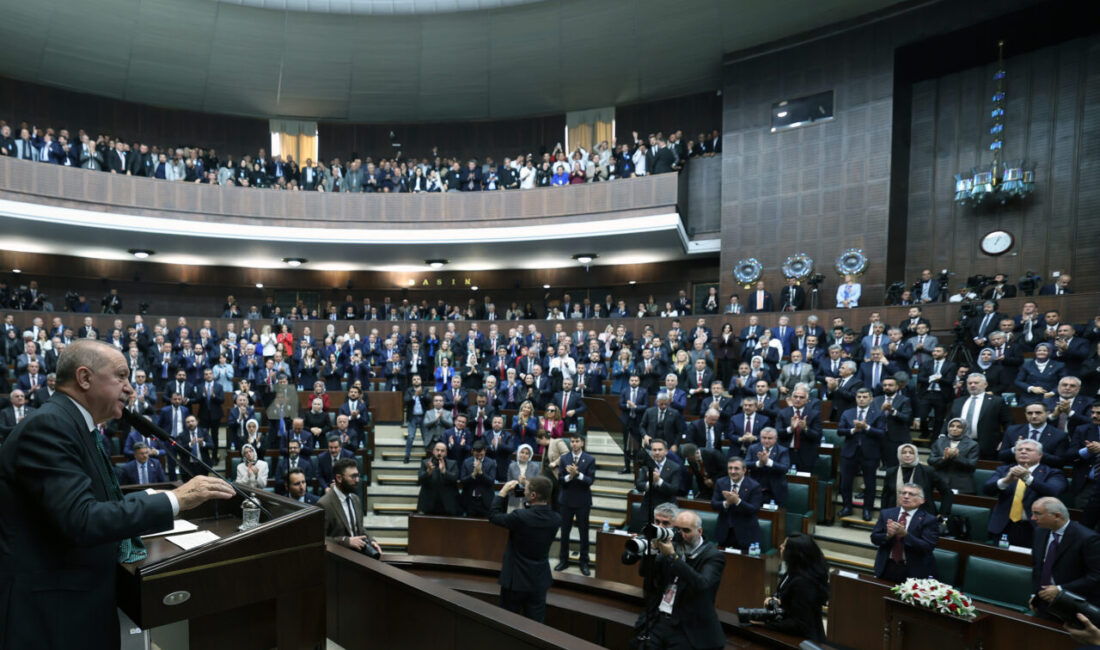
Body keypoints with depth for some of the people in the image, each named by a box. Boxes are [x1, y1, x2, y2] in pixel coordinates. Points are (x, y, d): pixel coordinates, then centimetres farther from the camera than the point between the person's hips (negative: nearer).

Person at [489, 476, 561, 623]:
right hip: (540, 581, 4)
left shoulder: (520, 516, -27)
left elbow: (493, 516, -11)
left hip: (516, 580, -4)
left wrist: (503, 492, -4)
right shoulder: (556, 519, -11)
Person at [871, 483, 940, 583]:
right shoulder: (886, 513, 6)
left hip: (913, 572, -2)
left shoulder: (928, 520, -5)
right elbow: (874, 538, 2)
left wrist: (905, 534, -26)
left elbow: (928, 547, -14)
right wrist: (888, 535, -19)